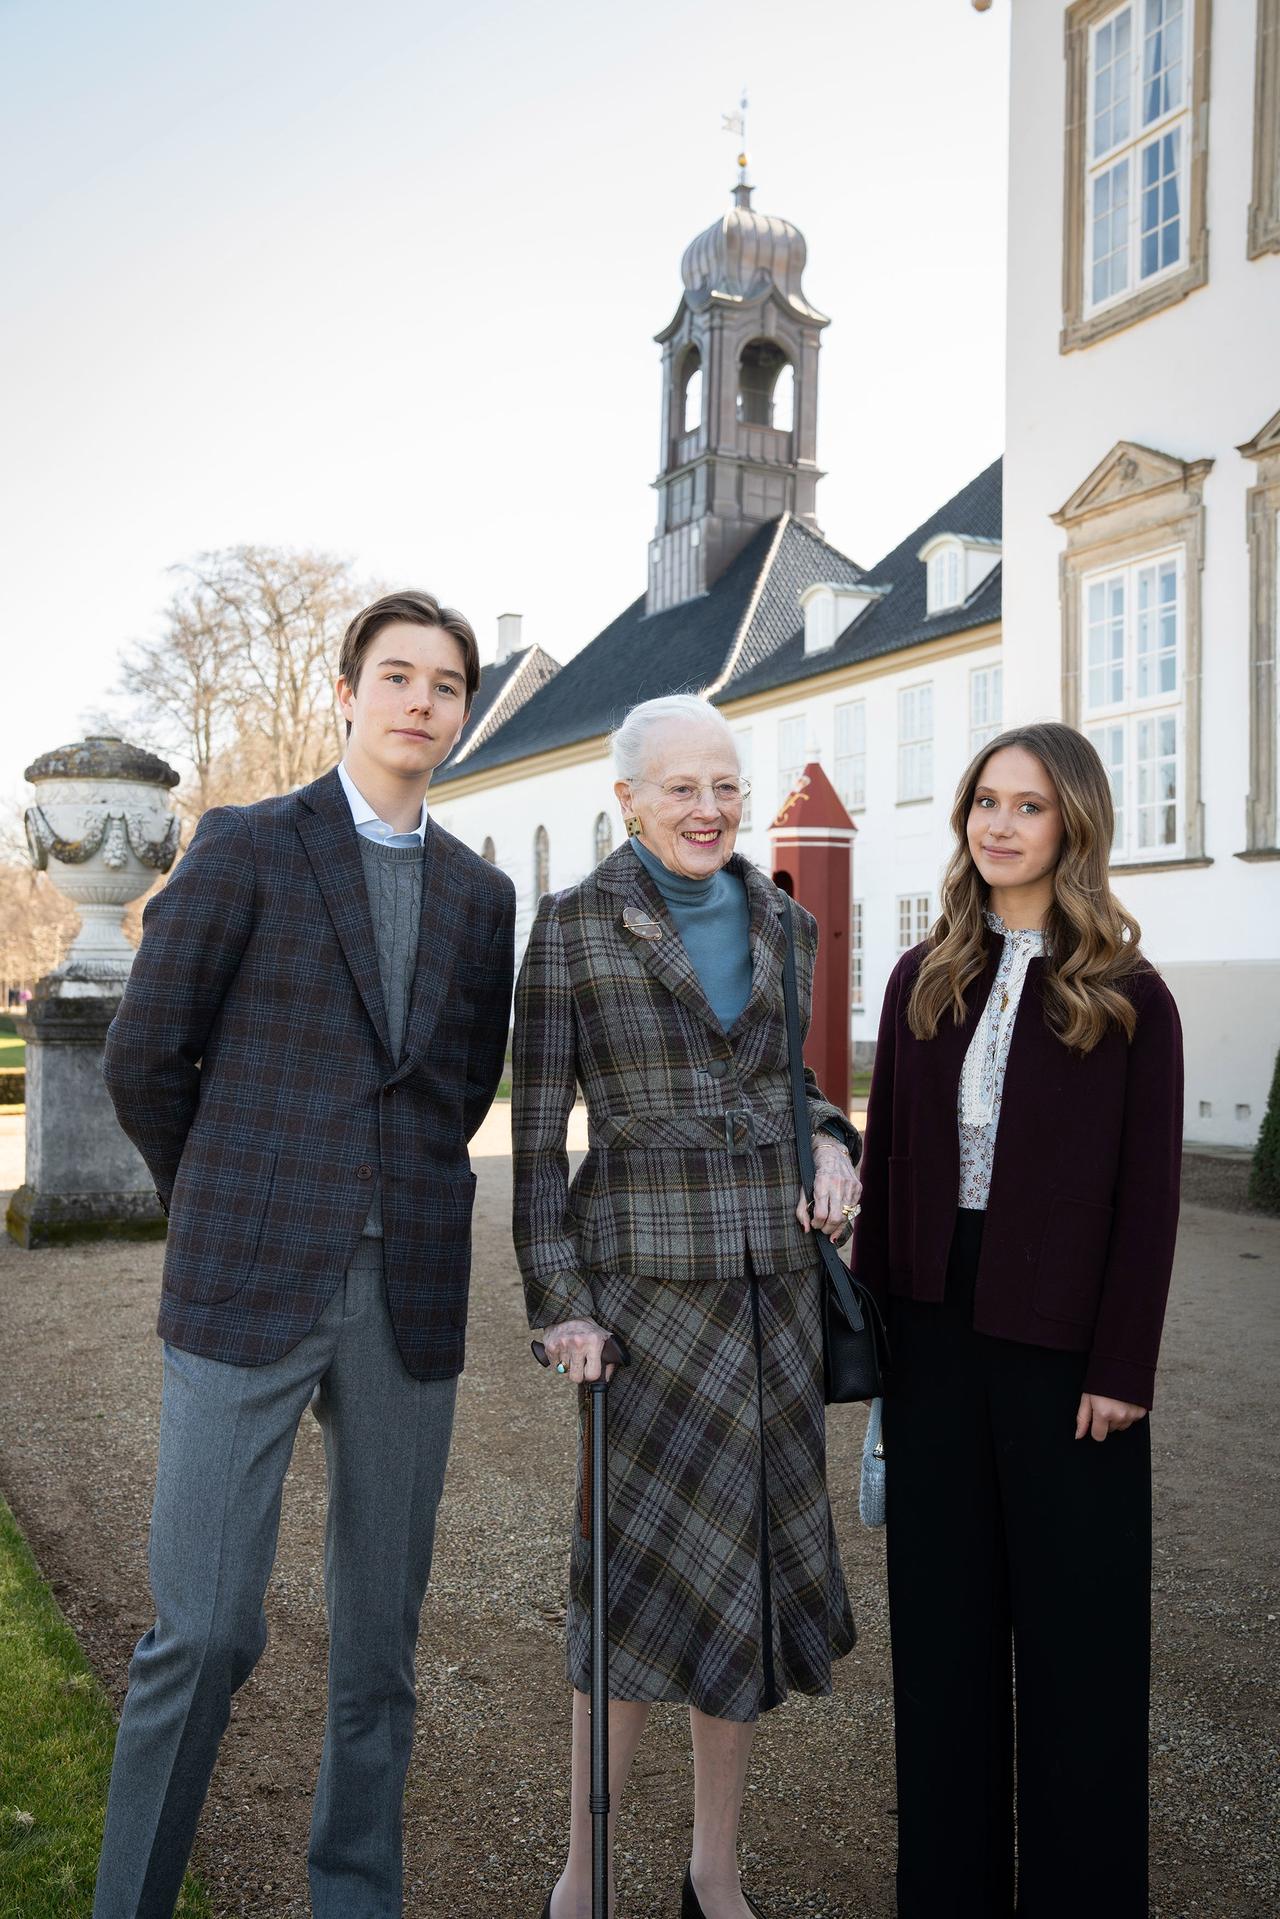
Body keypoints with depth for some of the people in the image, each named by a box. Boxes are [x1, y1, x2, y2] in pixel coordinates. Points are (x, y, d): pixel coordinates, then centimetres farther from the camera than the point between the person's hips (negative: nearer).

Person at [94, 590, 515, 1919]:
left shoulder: (481, 896, 11)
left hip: (409, 1300, 4)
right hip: (250, 1286, -3)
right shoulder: (247, 847, -1)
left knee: (380, 1637, 13)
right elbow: (143, 1055, 1)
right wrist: (215, 1206, 9)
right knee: (203, 1631, -1)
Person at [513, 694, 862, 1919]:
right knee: (649, 1567, -1)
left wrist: (831, 1144, -1)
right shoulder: (574, 925, -5)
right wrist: (557, 1303, -11)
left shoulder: (780, 927, 9)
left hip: (772, 1278, 5)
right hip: (646, 1278, -5)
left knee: (748, 1563, 11)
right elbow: (536, 1127, -5)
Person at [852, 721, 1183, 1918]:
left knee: (1073, 1617, 9)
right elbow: (888, 1160, 6)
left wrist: (1122, 1366, -10)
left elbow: (1148, 1192, -7)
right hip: (936, 1329, 4)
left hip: (1060, 1340, -4)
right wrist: (873, 1317, 4)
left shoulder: (1126, 997, -5)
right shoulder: (924, 979, 5)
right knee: (943, 1606, 14)